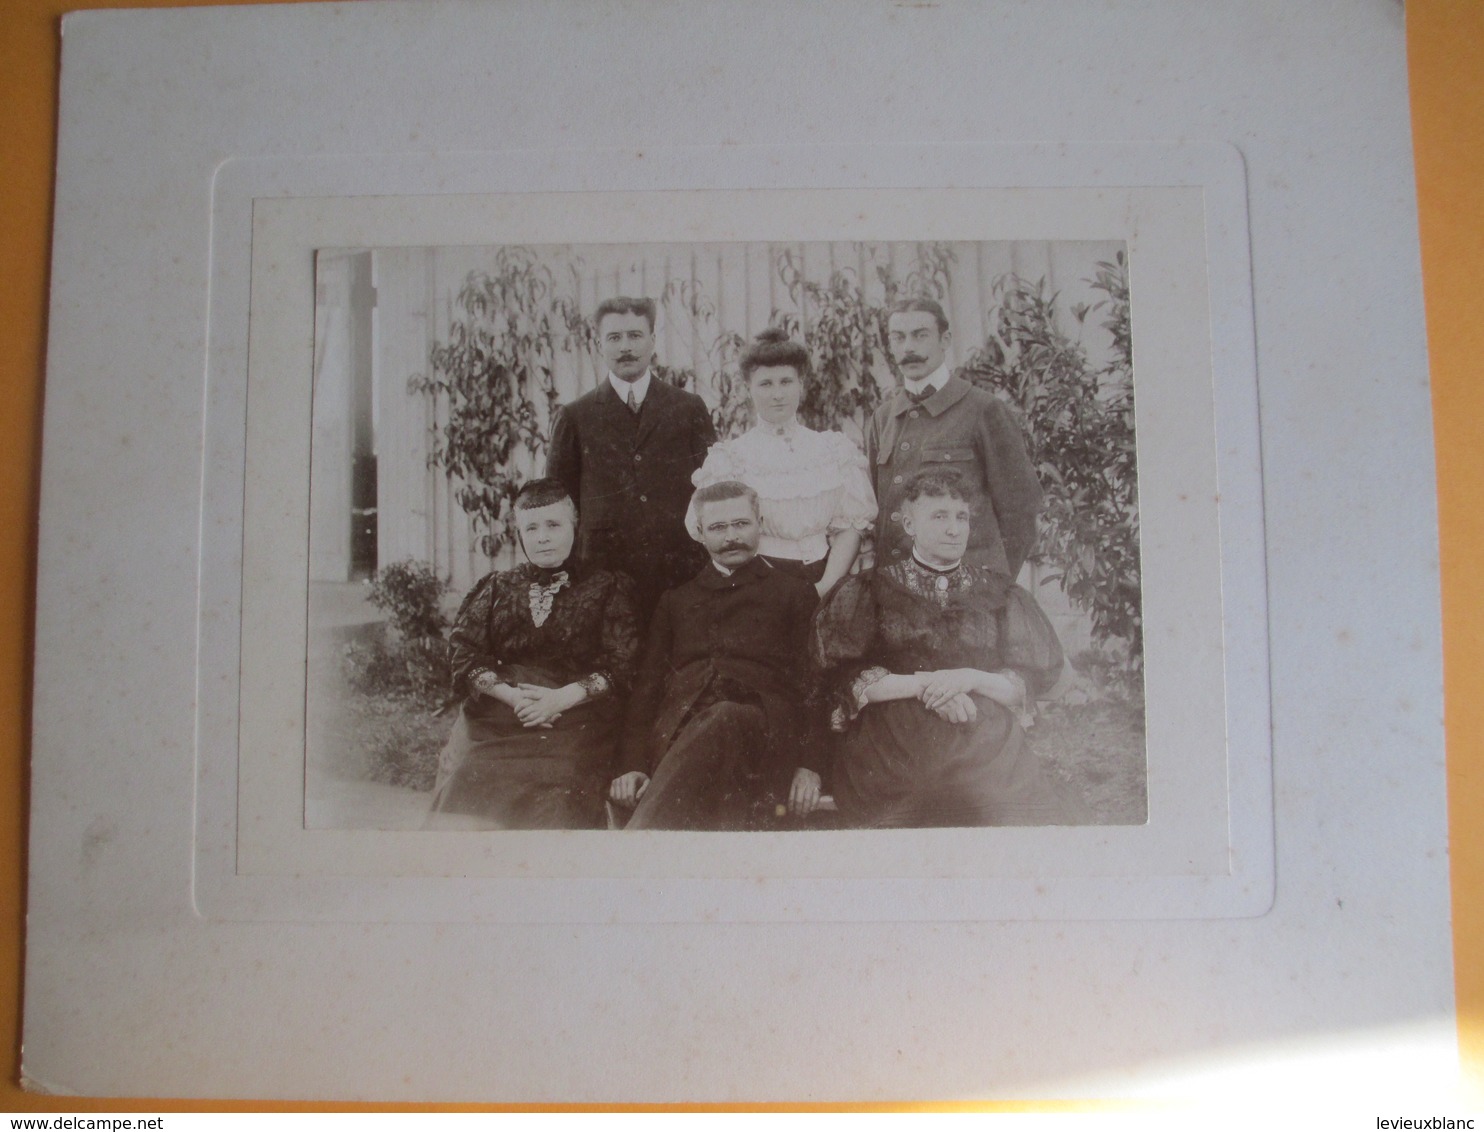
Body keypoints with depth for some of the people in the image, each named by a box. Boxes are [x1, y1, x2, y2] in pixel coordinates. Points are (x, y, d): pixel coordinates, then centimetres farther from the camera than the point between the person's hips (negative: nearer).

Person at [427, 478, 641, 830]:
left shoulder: (607, 588, 15)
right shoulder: (496, 588, 23)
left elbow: (621, 665, 4)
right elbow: (464, 653, 11)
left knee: (553, 809, -29)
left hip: (575, 718, -2)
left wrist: (563, 697, -11)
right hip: (495, 716, 2)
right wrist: (512, 695, -8)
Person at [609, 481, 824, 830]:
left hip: (760, 731, -2)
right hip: (679, 733, 2)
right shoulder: (677, 601, 30)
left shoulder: (794, 594, 23)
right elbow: (647, 686, 22)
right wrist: (632, 765, 4)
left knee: (722, 722, -39)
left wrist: (809, 764, -3)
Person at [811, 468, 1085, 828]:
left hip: (987, 735, 2)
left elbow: (1031, 681, 11)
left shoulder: (998, 591, 20)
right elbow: (844, 677, 2)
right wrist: (922, 684, -12)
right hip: (894, 729, -2)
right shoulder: (869, 589, 14)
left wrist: (972, 679, -10)